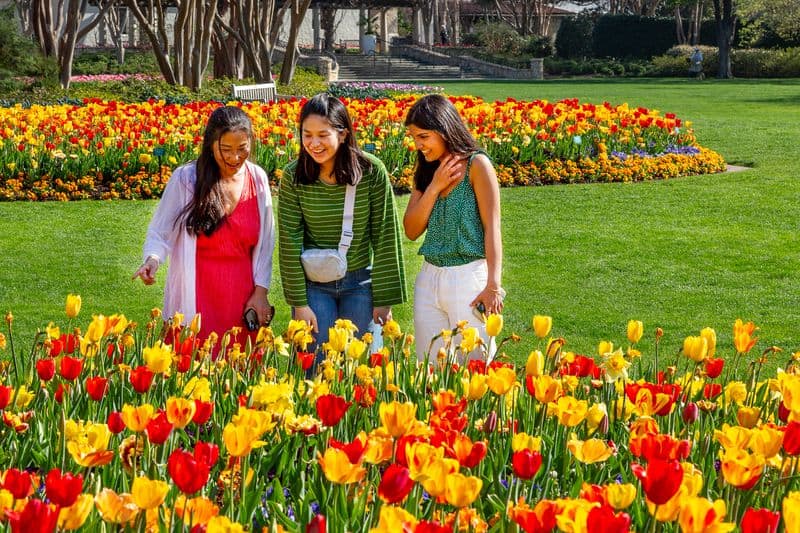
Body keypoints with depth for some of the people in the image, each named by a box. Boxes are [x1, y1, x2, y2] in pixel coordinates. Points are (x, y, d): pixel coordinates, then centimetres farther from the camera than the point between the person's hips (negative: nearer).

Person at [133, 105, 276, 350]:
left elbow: (266, 242, 10)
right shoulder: (186, 179, -7)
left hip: (243, 299, 3)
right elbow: (161, 231, 0)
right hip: (196, 302, -3)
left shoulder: (258, 179, 3)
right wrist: (152, 260, -20)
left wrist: (261, 291, 4)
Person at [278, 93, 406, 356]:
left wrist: (384, 299, -7)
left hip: (360, 282, 0)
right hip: (313, 283, 0)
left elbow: (386, 237, -8)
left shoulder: (372, 171, -14)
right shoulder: (293, 176, -12)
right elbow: (290, 241, -8)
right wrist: (299, 302, -10)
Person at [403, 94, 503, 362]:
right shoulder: (426, 171, 11)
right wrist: (434, 186, -7)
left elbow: (492, 227, -11)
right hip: (429, 278, 6)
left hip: (469, 278, -6)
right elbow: (411, 230, 5)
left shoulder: (477, 164, -7)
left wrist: (493, 286, -17)